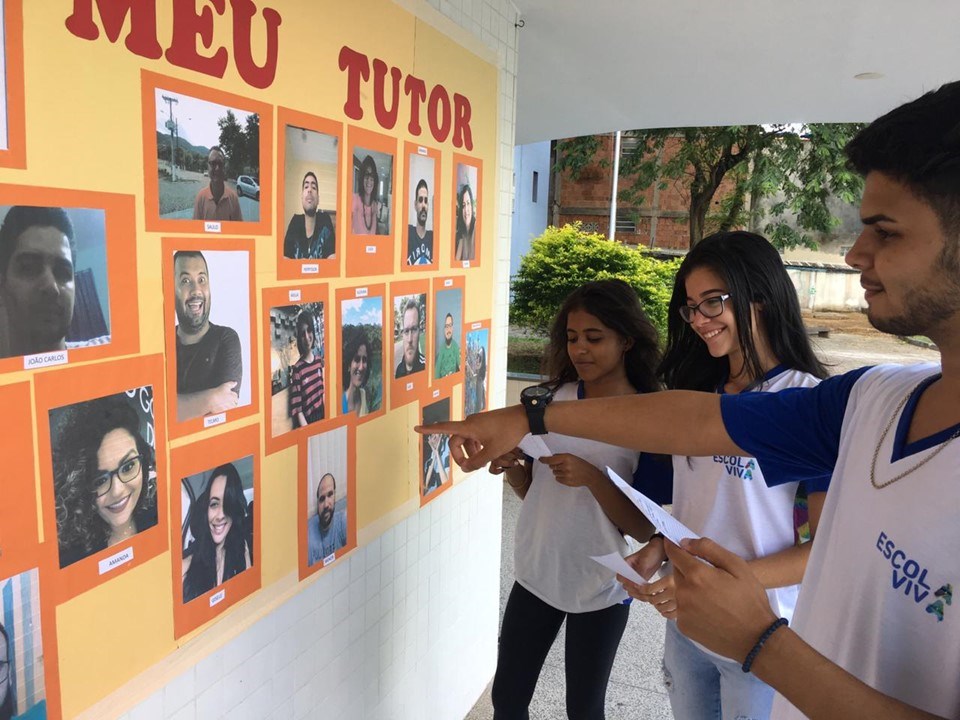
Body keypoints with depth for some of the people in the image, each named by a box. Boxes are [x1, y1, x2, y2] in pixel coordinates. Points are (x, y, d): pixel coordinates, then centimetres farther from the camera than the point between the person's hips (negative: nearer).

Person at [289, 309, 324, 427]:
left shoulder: (319, 360, 4)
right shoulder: (297, 369, -13)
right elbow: (297, 409, -14)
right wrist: (307, 429, -21)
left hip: (321, 417, 5)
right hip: (306, 422, -5)